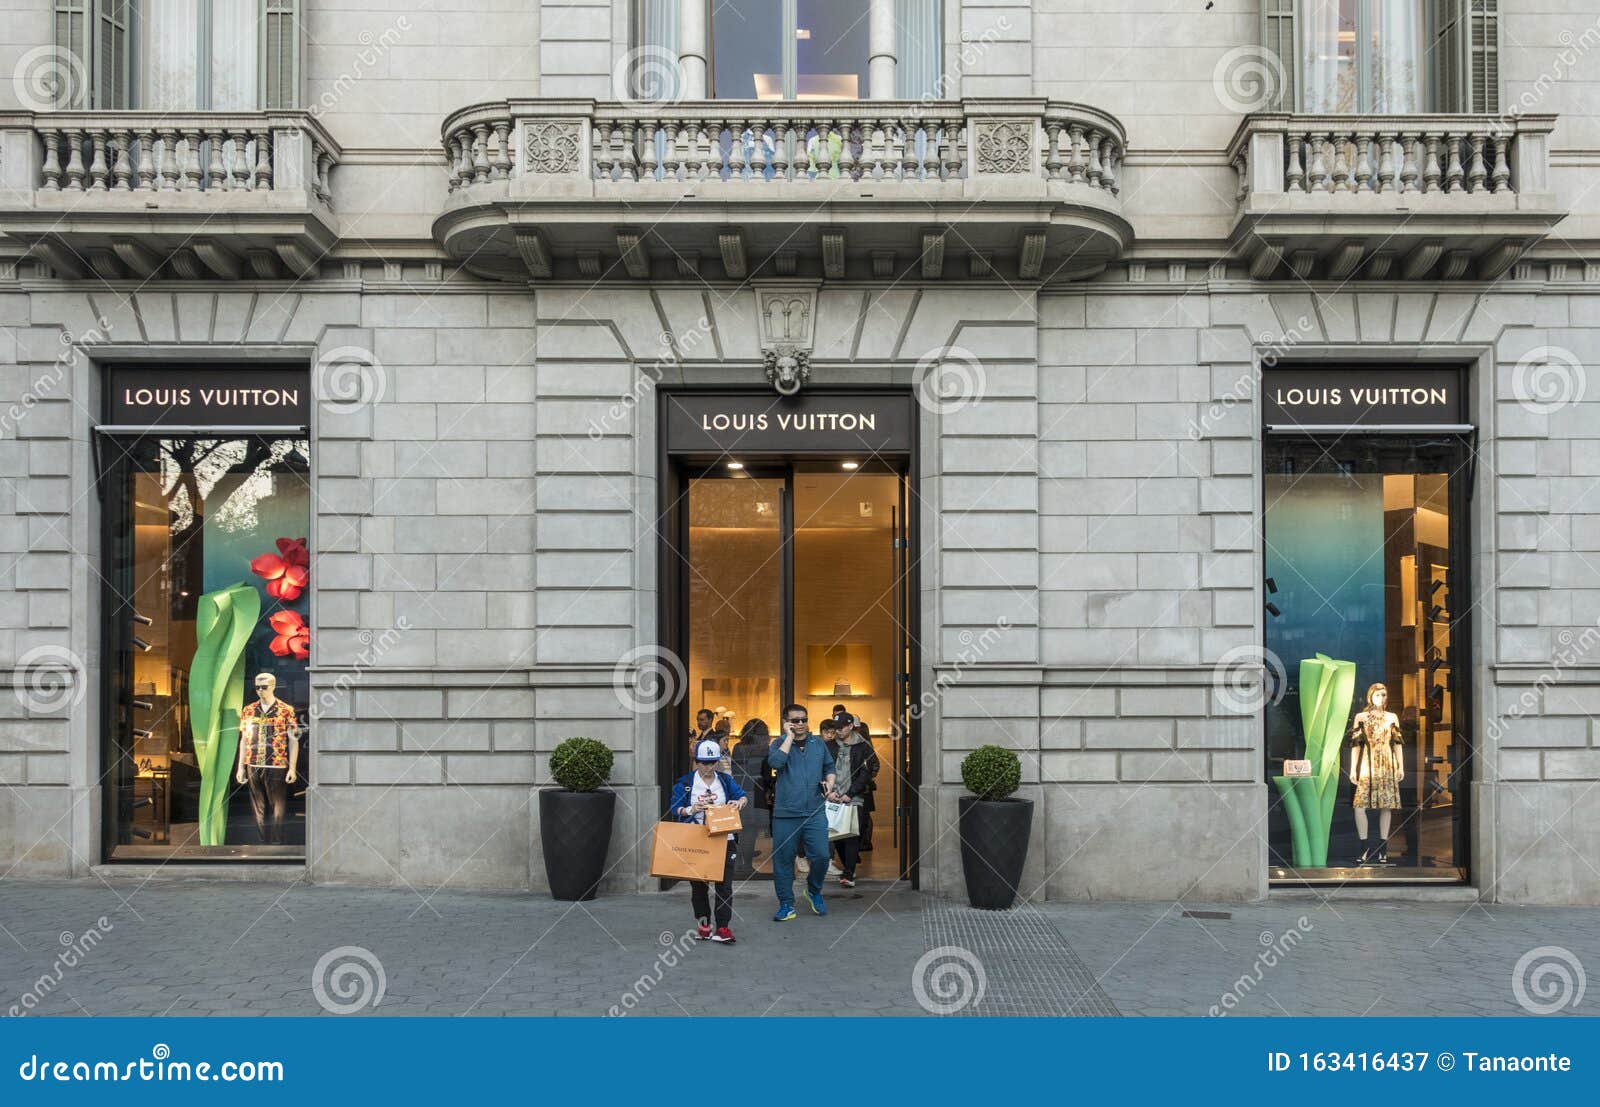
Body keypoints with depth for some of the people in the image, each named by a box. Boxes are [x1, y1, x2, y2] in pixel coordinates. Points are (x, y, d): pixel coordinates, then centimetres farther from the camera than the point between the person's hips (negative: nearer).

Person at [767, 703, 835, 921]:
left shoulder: (818, 744, 12)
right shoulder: (780, 744, 3)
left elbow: (829, 768, 23)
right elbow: (775, 762, -19)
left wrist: (829, 783, 2)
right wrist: (790, 736, -13)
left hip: (814, 813, 2)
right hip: (785, 814, -1)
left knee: (821, 856, -6)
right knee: (783, 860, 3)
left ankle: (814, 891, 22)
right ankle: (786, 905, 15)